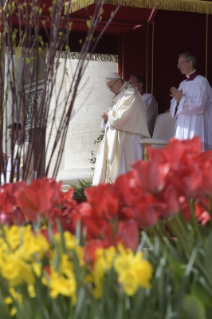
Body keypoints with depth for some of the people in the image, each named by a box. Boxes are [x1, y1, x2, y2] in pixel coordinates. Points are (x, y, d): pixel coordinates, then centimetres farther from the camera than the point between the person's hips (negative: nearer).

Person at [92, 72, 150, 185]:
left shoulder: (130, 93, -11)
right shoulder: (119, 94, 19)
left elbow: (124, 115, -21)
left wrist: (109, 114, -6)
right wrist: (108, 116, 2)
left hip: (126, 137, -10)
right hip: (115, 136, 10)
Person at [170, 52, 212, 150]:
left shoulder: (201, 81, -5)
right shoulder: (183, 84, 18)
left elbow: (199, 105, -15)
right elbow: (174, 105, 16)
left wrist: (181, 99, -11)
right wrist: (177, 98, -5)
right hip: (181, 130, 8)